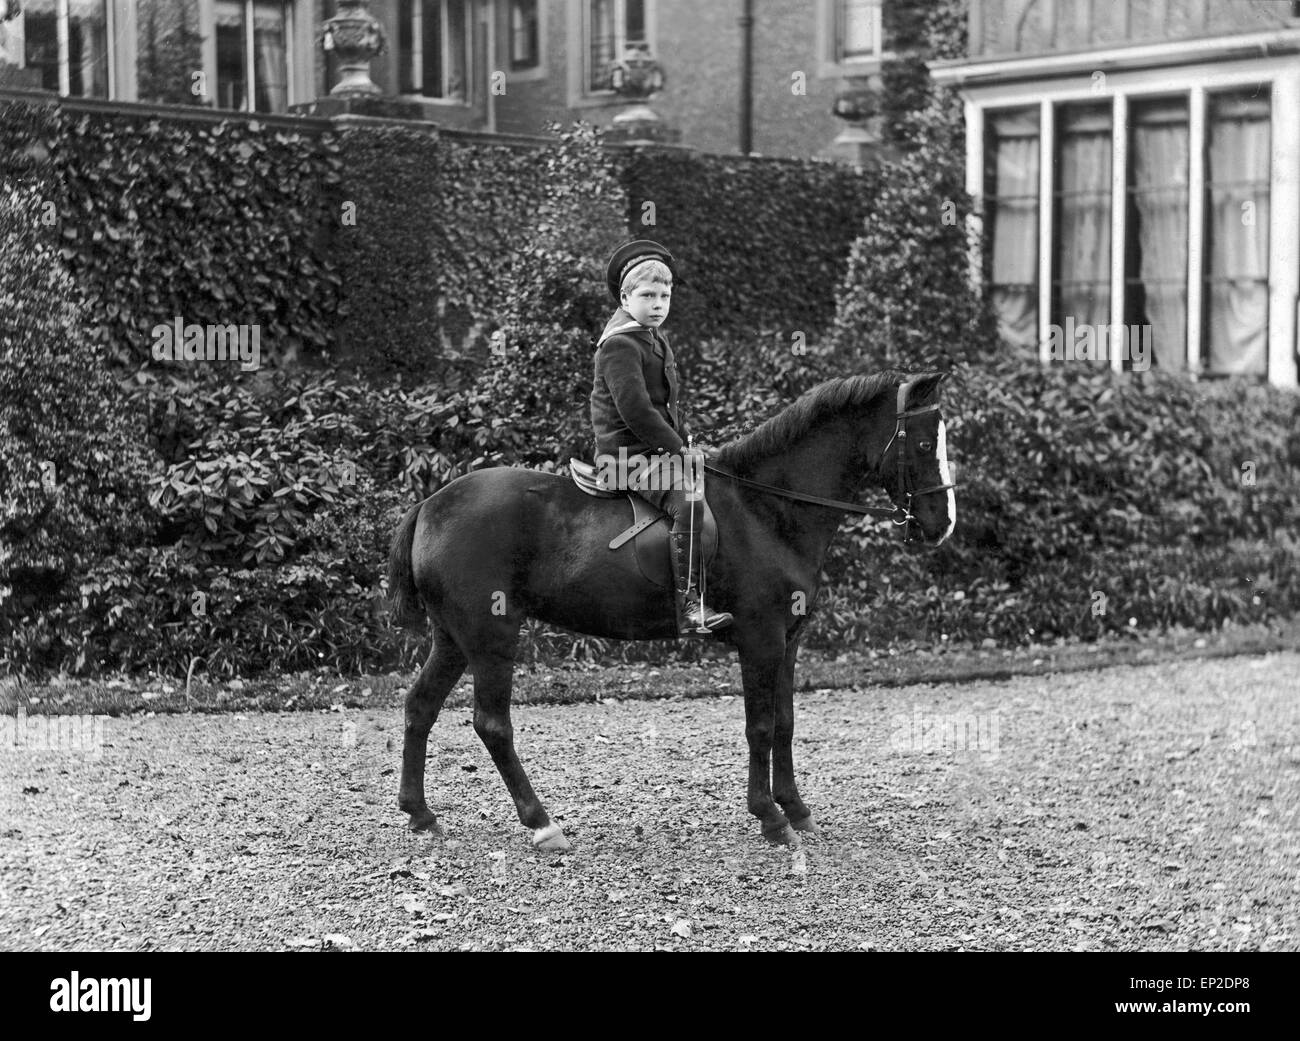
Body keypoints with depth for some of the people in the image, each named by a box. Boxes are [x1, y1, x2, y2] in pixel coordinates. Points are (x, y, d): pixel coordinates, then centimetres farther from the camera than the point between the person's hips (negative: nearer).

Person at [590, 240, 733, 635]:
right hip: (630, 454, -10)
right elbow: (635, 410, -20)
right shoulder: (620, 344, -12)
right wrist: (678, 448, -16)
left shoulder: (655, 339, 19)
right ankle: (690, 606, -35)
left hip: (661, 451, 10)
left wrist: (682, 446, 14)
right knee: (689, 501, -30)